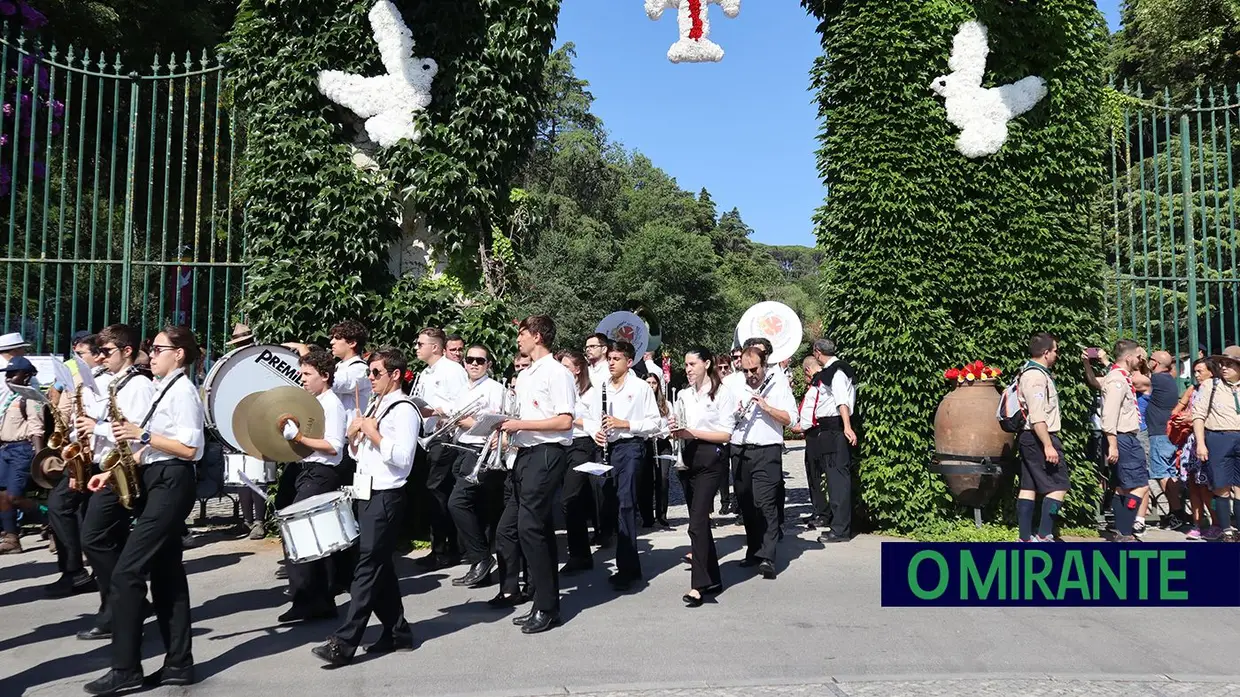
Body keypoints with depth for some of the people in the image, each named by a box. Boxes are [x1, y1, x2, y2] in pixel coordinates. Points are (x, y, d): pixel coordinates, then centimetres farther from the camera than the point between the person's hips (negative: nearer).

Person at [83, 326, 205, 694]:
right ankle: (178, 664, 15)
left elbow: (189, 449, -20)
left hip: (171, 486, -10)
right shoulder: (162, 391, 18)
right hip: (156, 484, 10)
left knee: (126, 573, -9)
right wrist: (114, 472, 9)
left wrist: (142, 434, -18)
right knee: (166, 574, 10)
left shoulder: (183, 390, -11)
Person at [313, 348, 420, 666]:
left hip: (386, 497, -9)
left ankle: (344, 643, -7)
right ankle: (397, 631, 21)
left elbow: (401, 457, -22)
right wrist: (354, 434, 2)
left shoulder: (404, 410, -12)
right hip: (367, 494, 9)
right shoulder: (376, 407, 17)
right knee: (380, 565, 12)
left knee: (368, 566, -8)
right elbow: (358, 452, 22)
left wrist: (373, 434, -18)